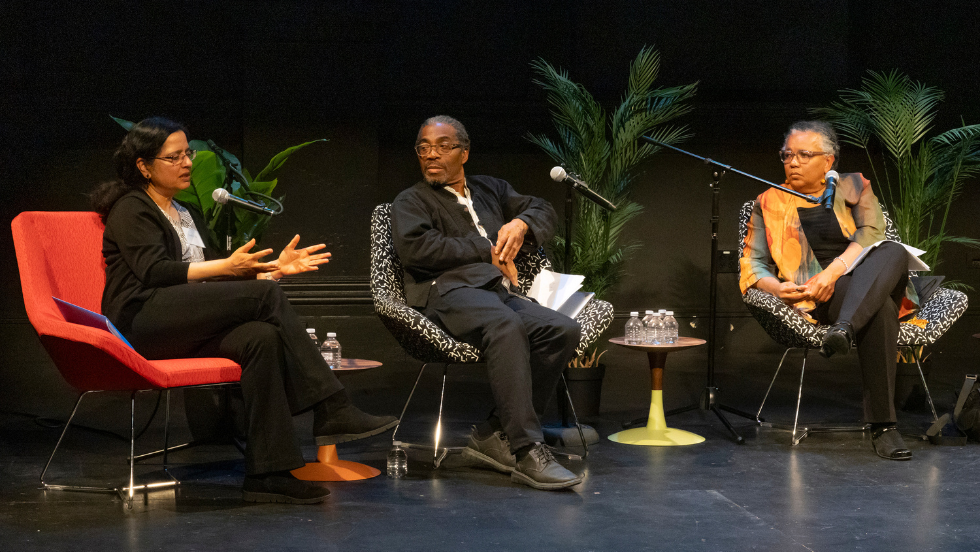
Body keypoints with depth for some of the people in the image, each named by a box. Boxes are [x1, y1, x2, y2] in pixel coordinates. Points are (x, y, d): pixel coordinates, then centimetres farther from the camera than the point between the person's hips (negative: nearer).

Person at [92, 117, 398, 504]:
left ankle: (268, 472, -35)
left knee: (262, 336, -28)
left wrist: (273, 267, 10)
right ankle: (331, 410, -24)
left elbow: (213, 278, 24)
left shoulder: (188, 215, 29)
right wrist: (226, 266, -21)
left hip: (188, 329, 7)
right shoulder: (131, 210, 3)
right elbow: (155, 271, -13)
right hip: (143, 323, -7)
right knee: (265, 295, -25)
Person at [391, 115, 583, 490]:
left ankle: (495, 435, -21)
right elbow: (414, 248, -4)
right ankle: (527, 451, -41)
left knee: (563, 330, -24)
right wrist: (486, 251, -3)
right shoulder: (411, 201, 16)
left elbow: (544, 211, 32)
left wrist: (521, 224, 7)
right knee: (506, 326, -38)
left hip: (501, 292, 6)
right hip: (449, 291, -5)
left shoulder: (490, 189, 32)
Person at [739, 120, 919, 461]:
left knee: (893, 252, -36)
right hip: (815, 300, -2)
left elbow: (872, 233, -1)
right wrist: (777, 287, -14)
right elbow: (752, 265, 10)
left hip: (871, 282, 2)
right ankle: (882, 427, -47)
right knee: (880, 309, -38)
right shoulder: (769, 203, 18)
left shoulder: (853, 187, 18)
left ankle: (844, 329, -57)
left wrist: (833, 271, -18)